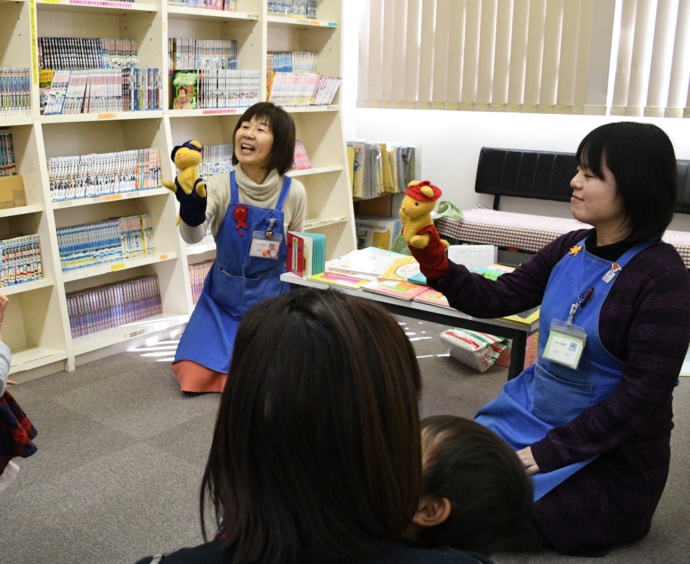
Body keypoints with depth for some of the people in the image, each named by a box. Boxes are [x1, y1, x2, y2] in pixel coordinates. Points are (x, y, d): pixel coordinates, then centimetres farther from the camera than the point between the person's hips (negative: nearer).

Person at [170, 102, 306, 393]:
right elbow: (193, 237, -28)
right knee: (194, 377, -5)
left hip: (270, 299, 0)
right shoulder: (220, 185, -14)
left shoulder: (293, 192, -11)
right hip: (223, 297, 1)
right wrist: (191, 209, -49)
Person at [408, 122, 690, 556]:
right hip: (533, 413, 7)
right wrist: (434, 262, -15)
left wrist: (551, 452, -20)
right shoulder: (571, 248, 0)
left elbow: (642, 396, -21)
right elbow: (496, 299, 1)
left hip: (608, 454, -6)